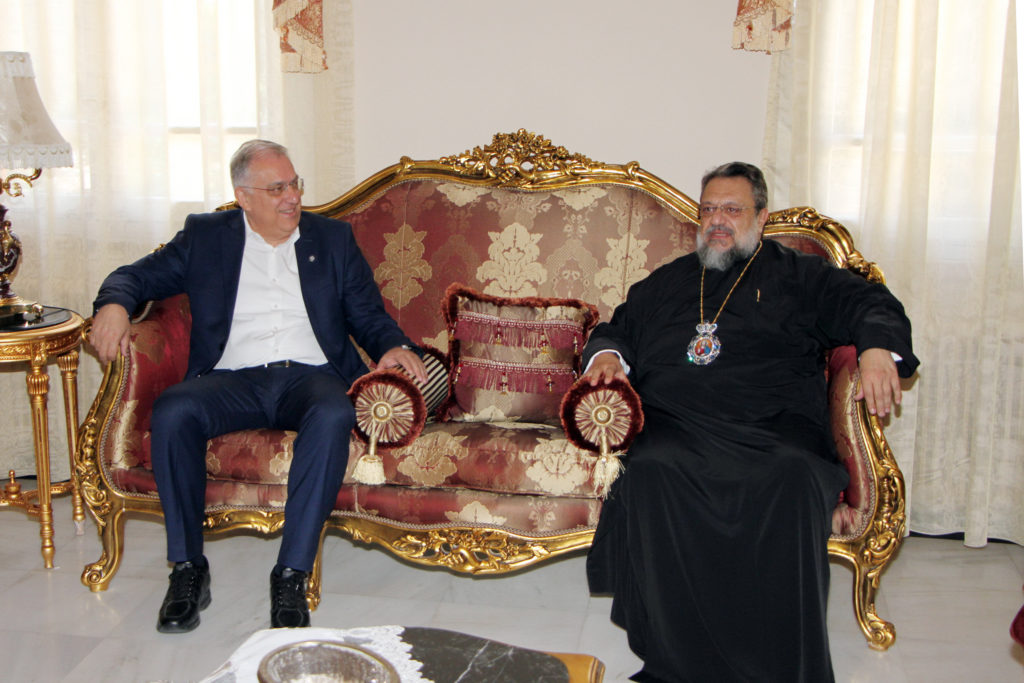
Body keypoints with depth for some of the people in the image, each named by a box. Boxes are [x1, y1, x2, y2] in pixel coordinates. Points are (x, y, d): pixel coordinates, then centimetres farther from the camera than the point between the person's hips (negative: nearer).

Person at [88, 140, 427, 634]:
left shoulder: (333, 238, 19)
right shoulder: (205, 236, 18)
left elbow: (368, 315, 17)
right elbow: (139, 275, 17)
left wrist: (394, 347, -5)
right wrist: (113, 303, -8)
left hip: (309, 374, 0)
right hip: (232, 379, 1)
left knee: (333, 415, -36)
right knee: (172, 410, -32)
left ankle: (292, 575, -31)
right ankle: (187, 569, -19)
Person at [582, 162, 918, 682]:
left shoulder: (799, 276, 22)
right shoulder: (665, 283, 31)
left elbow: (868, 303, 9)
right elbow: (618, 328, 34)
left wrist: (878, 347, -14)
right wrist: (607, 354, 9)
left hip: (774, 425, -1)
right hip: (675, 424, 2)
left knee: (792, 479, -36)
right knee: (651, 472, -33)